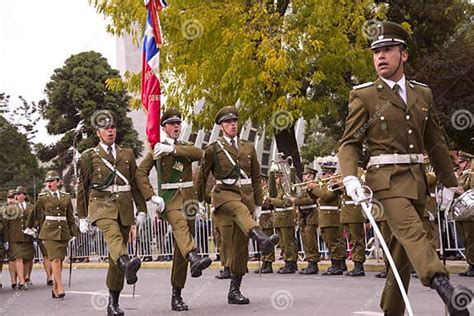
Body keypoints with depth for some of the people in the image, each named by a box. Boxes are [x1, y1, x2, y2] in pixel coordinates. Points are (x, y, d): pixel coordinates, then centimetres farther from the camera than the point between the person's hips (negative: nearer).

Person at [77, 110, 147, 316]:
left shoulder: (127, 154, 16)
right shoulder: (89, 156, 9)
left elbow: (136, 183, 17)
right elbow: (82, 187, 10)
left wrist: (141, 209, 11)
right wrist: (82, 217, 8)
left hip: (124, 206, 3)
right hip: (101, 204, -3)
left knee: (117, 248, 2)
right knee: (113, 235, -33)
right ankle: (126, 264, -64)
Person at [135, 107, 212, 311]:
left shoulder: (184, 147, 18)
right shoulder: (157, 148, 7)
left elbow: (198, 154, -7)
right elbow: (140, 174, -4)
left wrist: (173, 148, -19)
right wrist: (152, 197, -16)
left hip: (188, 197, 4)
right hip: (169, 197, -4)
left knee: (180, 247, 3)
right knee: (180, 225, -35)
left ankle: (176, 295, 7)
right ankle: (195, 260, -62)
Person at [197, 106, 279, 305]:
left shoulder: (248, 148, 15)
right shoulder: (213, 149, 5)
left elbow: (256, 178, 18)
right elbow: (202, 176, 12)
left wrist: (258, 204, 14)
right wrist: (200, 201, 14)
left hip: (246, 194, 4)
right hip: (225, 193, -4)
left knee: (240, 245, 0)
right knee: (241, 211, -39)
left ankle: (234, 291, 5)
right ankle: (262, 240, -68)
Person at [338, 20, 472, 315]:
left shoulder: (423, 94, 13)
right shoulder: (364, 96, 0)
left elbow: (436, 143, 18)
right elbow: (349, 143, -1)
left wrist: (449, 183, 17)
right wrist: (350, 179, -18)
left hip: (416, 178, 5)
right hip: (387, 177, -5)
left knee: (403, 246, 6)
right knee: (412, 232, -24)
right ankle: (445, 288, -42)